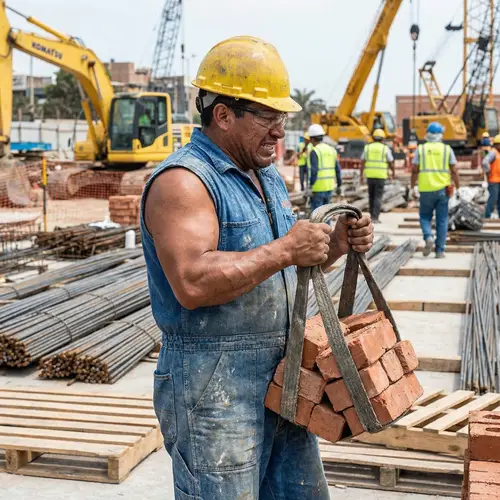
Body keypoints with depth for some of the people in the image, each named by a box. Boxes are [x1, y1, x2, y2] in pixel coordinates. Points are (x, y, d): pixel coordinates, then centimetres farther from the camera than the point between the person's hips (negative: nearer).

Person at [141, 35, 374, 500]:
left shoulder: (267, 177, 14)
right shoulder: (183, 181, -16)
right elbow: (192, 283, -29)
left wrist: (334, 244, 2)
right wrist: (285, 250, -24)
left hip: (281, 377, 9)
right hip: (212, 388, -9)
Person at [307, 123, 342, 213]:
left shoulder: (314, 151, -10)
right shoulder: (331, 150, 10)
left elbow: (314, 171, -19)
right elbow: (337, 169, 11)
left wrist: (310, 185, -17)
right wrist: (339, 185, 17)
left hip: (318, 188, -7)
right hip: (330, 187, 7)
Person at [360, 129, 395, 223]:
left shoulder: (367, 147, 4)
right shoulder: (385, 148, -2)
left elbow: (362, 162, 1)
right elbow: (391, 163, 2)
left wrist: (361, 176, 5)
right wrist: (393, 172, 21)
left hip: (369, 175, 2)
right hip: (380, 176, -2)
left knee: (371, 196, 18)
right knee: (378, 198, 0)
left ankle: (373, 215, 23)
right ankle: (375, 218, -10)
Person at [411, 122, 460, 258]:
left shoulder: (421, 149, 1)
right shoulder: (447, 149, 2)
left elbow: (414, 170, -1)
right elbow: (454, 171, -1)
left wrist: (413, 187, 8)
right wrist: (458, 187, 7)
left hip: (426, 190, 0)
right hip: (442, 189, 0)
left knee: (425, 217, 14)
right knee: (442, 220, 7)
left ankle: (428, 238, -12)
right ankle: (439, 250, 6)